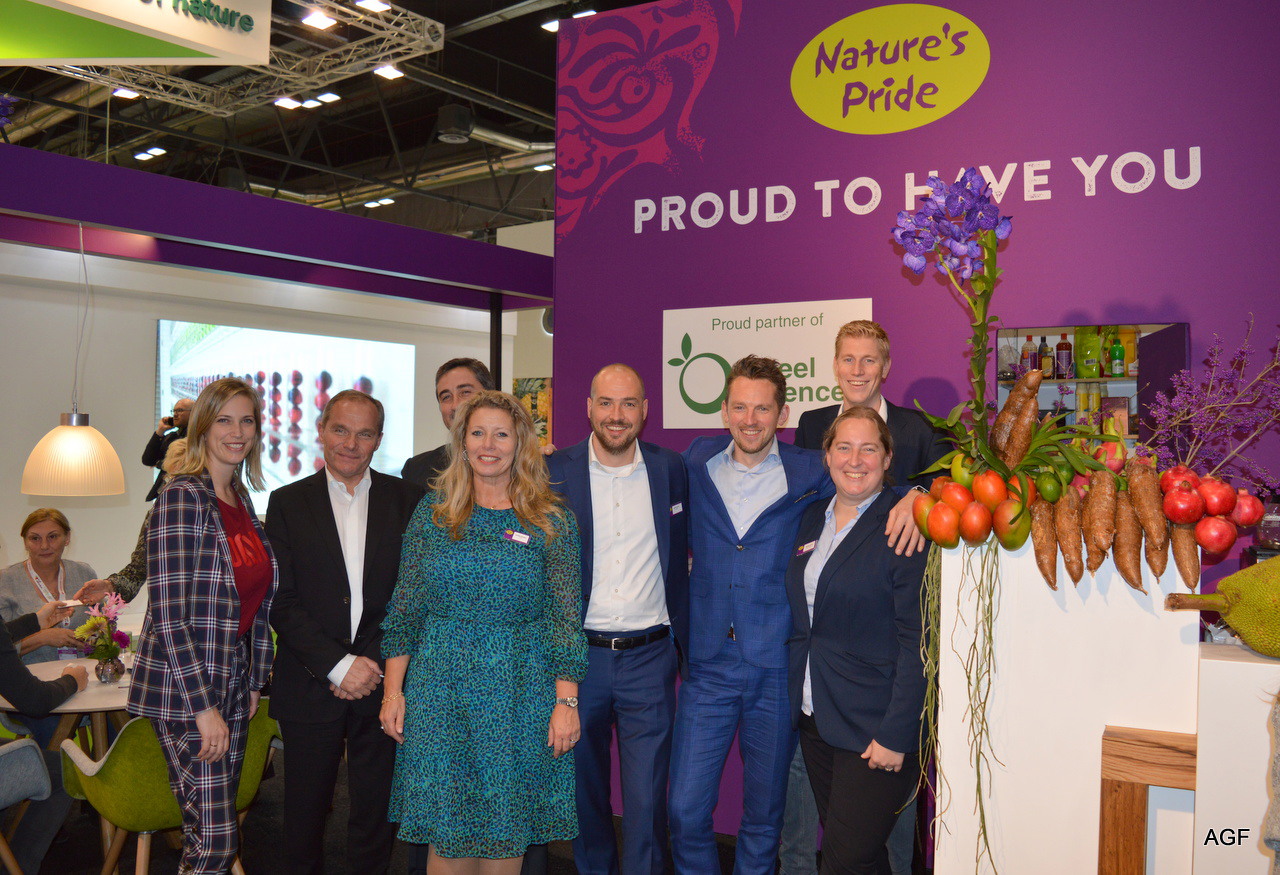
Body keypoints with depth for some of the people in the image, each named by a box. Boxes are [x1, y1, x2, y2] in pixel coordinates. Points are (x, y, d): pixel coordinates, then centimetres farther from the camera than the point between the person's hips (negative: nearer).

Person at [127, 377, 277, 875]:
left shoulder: (242, 500, 11)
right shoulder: (182, 498, -13)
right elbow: (169, 614, -17)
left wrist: (253, 683, 14)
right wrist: (203, 707, -17)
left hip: (232, 684, 7)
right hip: (185, 691, -7)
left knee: (212, 832, 12)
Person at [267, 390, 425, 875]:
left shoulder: (408, 500, 3)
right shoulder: (288, 503, 2)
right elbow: (281, 601, -4)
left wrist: (374, 663, -9)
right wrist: (338, 665, -12)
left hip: (381, 682, 0)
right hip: (311, 685, 0)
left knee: (377, 808, 8)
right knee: (305, 809, 11)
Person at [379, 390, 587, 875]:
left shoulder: (551, 520, -1)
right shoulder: (433, 511, 4)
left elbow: (566, 613, -3)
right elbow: (405, 605, 6)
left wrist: (566, 701, -8)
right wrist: (393, 690, 2)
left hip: (519, 690, -1)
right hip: (440, 688, 1)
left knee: (506, 834, 7)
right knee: (447, 832, 6)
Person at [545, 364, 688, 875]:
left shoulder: (670, 470, 3)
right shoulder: (555, 472, -2)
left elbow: (683, 561, 10)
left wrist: (687, 642, 6)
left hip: (648, 659, 0)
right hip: (578, 656, 0)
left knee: (647, 803, 1)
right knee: (584, 791, 15)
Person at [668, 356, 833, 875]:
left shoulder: (812, 475, -2)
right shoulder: (697, 464, 6)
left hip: (777, 670, -1)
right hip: (708, 667, 2)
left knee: (764, 816, 12)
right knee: (685, 812, 1)